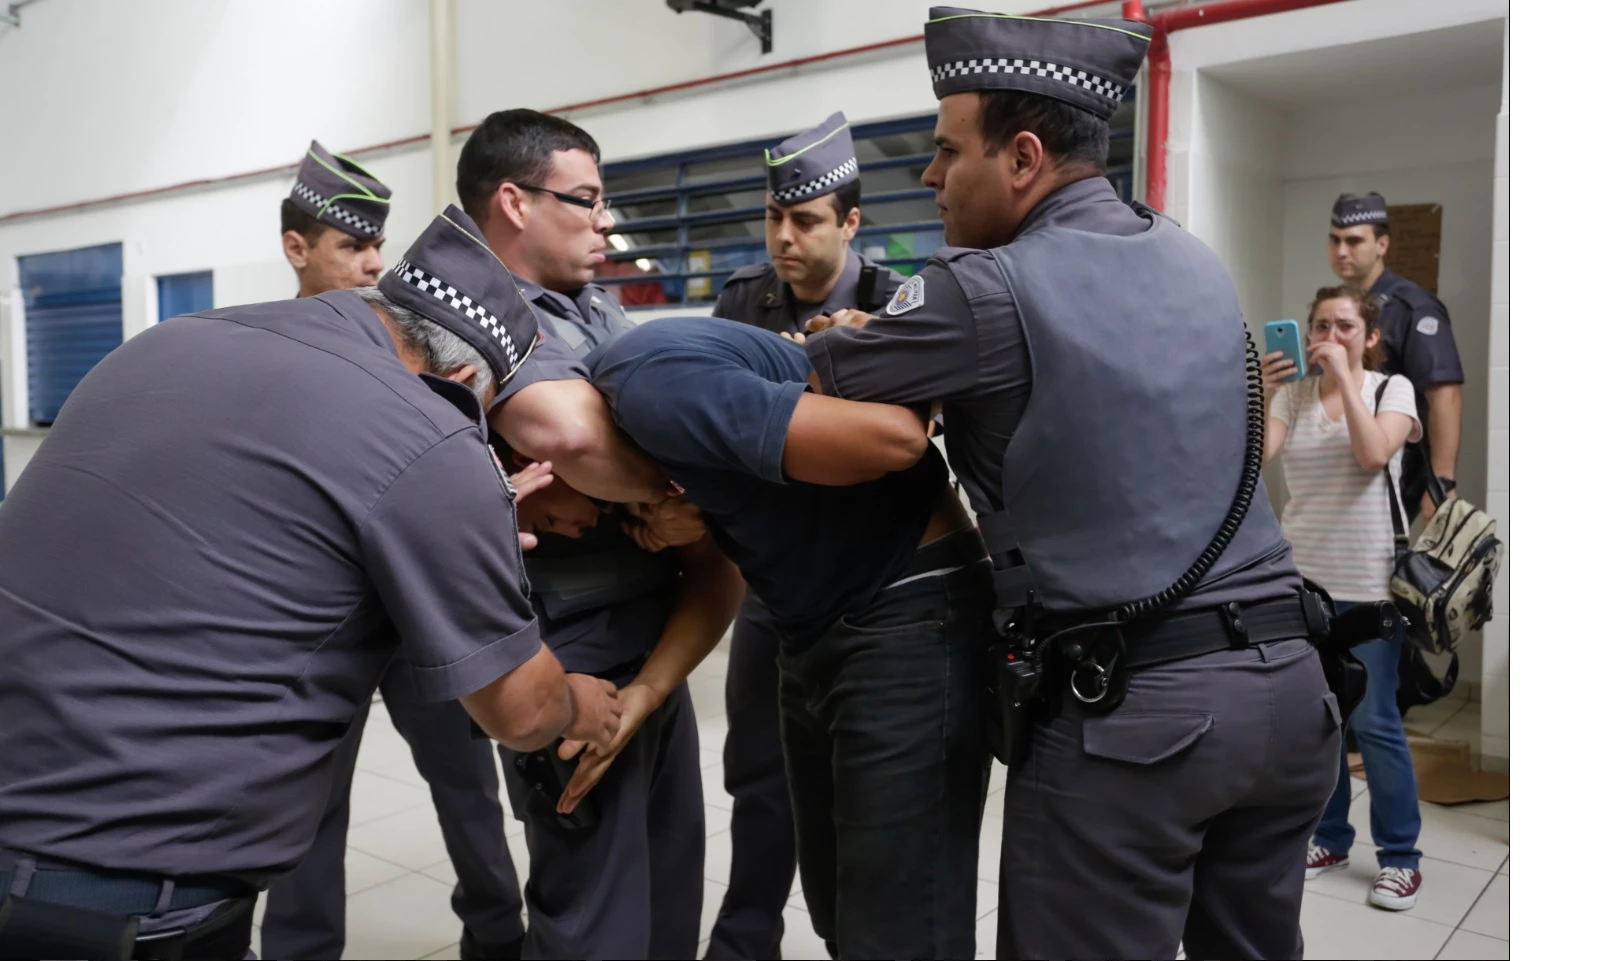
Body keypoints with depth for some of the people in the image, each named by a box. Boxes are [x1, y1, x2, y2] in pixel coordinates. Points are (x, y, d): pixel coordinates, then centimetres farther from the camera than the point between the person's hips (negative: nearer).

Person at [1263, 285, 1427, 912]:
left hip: (1367, 582, -3)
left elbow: (1373, 455, -19)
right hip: (1300, 578, 3)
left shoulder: (1392, 389, -1)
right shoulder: (1294, 392, 5)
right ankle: (1329, 839, 26)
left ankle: (1400, 857, 16)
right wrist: (1262, 393, -22)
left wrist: (1346, 377, -18)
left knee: (1374, 722, 1)